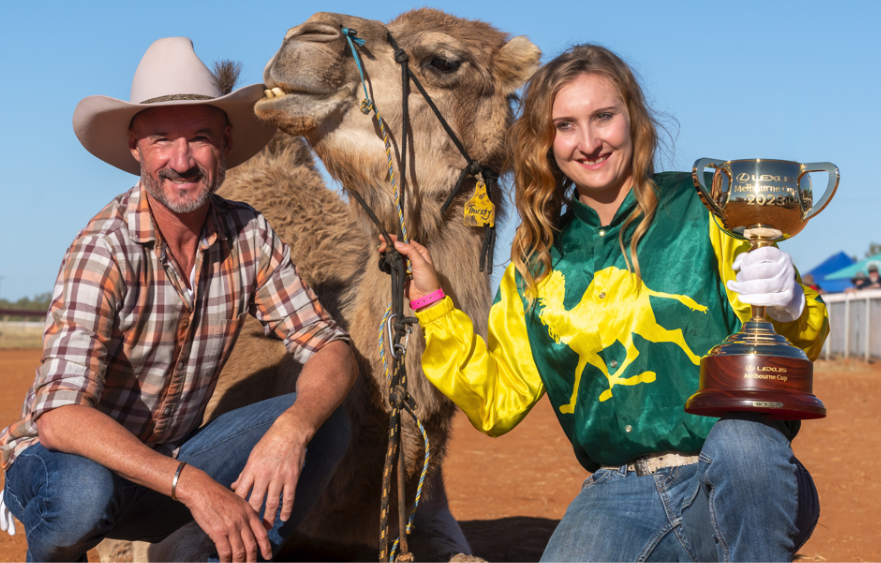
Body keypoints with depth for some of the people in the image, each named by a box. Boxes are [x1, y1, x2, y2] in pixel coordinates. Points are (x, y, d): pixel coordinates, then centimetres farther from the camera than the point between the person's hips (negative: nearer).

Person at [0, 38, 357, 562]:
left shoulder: (251, 236, -9)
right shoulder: (105, 250, -24)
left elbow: (333, 350, -11)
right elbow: (60, 417, -33)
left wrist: (292, 429, -33)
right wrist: (193, 486, -43)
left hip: (171, 462, 4)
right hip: (71, 460, -4)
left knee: (326, 422, -15)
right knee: (82, 491, -38)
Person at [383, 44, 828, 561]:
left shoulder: (704, 208, 3)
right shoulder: (537, 261, 13)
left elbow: (800, 341, 5)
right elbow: (497, 403, 15)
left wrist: (786, 304, -19)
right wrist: (430, 303, 8)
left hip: (741, 490, -2)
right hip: (621, 497, 2)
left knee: (741, 440, -35)